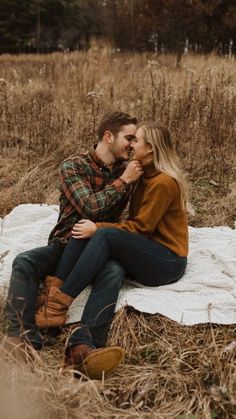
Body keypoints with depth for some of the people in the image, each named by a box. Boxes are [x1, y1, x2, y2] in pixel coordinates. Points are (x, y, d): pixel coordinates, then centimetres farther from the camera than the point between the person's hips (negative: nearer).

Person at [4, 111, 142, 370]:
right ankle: (22, 337, -42)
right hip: (65, 245, -1)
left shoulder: (125, 172, 11)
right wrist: (123, 181, -9)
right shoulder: (73, 166, -1)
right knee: (24, 262, -30)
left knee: (114, 271, -34)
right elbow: (90, 206, -16)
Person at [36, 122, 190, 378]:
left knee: (105, 235, -33)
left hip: (167, 261, -8)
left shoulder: (164, 182, -14)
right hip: (143, 253, 8)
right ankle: (51, 294, -29)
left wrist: (98, 228, -17)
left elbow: (141, 227, -16)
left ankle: (57, 308, -33)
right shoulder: (145, 175, 14)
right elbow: (136, 222, 10)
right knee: (85, 230, -15)